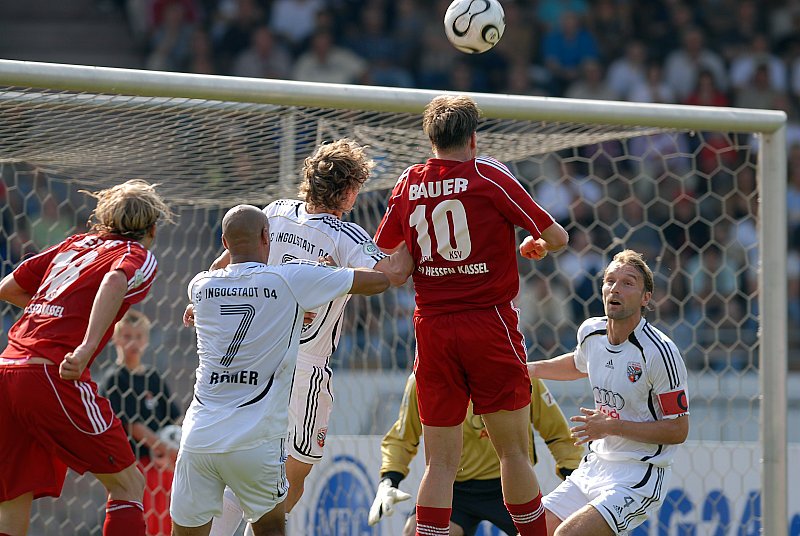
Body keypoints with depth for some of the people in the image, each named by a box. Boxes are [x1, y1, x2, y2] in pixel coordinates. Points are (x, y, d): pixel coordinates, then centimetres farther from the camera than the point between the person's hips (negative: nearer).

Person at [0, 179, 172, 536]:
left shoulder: (76, 243, 26)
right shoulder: (139, 256, 8)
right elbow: (114, 281, -16)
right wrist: (87, 348, -28)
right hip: (53, 376, -6)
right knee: (127, 484, 6)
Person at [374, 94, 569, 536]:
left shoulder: (408, 183, 7)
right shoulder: (489, 175, -4)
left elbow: (383, 252, 20)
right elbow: (557, 237, -2)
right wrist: (535, 246, 20)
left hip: (432, 329, 3)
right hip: (489, 323, -3)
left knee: (440, 462, 4)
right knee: (514, 452, 5)